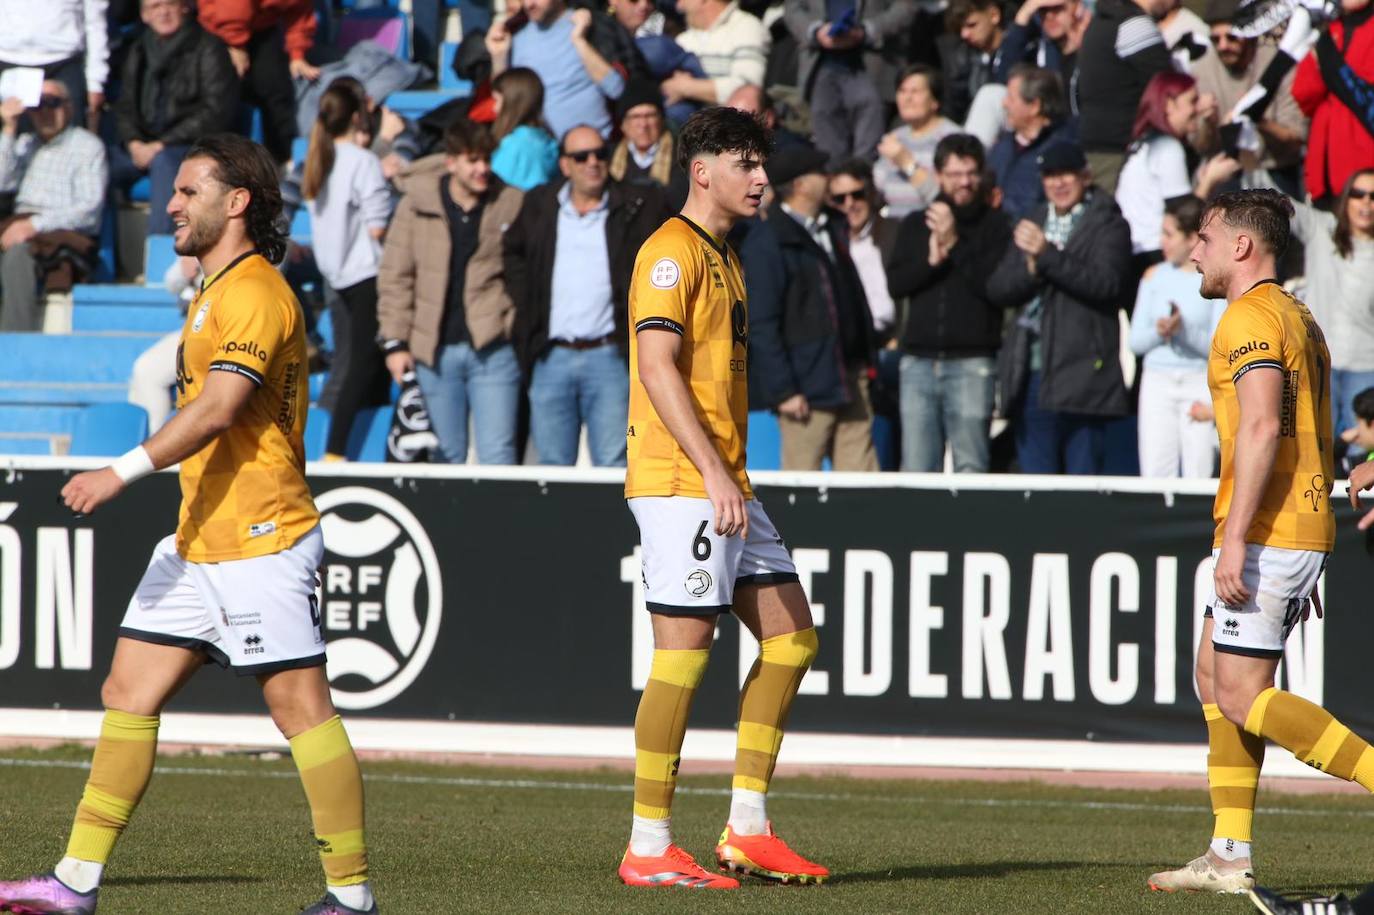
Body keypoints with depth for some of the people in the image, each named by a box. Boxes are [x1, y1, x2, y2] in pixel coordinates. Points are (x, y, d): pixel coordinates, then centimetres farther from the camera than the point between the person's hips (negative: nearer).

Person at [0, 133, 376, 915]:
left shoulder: (255, 293, -14)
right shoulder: (219, 291, 19)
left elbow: (218, 408, -25)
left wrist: (125, 473, -29)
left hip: (259, 543, -11)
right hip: (201, 544, 11)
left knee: (302, 707, -8)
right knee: (129, 694, 7)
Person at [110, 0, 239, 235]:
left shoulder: (208, 48, -1)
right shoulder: (139, 51, 17)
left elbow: (217, 110, -8)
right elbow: (125, 106, 17)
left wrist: (162, 145, -12)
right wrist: (133, 143, -5)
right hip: (143, 147, 6)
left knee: (164, 161, -38)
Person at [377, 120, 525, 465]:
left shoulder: (512, 204, -1)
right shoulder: (417, 204, 2)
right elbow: (395, 276, 6)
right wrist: (394, 341, 1)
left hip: (492, 347, -2)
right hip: (436, 351, 2)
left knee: (497, 453, -8)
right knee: (447, 454, 11)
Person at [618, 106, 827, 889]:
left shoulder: (722, 257, 20)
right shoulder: (672, 251, -10)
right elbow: (657, 367, -20)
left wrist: (730, 478, 19)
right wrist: (713, 473, -24)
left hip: (724, 484, 10)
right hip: (680, 482, -10)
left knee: (791, 633, 8)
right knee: (685, 650, -9)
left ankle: (748, 828, 11)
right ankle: (649, 847, -6)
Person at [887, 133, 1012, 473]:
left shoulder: (995, 226, 4)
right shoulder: (915, 225, 16)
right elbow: (895, 283, 7)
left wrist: (954, 246, -11)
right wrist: (931, 259, -9)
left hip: (972, 363, -4)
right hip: (919, 361, 4)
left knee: (970, 468, -6)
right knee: (916, 468, 0)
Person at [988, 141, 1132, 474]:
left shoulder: (1107, 225, 1)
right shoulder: (1031, 225, 19)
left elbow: (1107, 284, -14)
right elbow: (997, 289, 12)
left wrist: (1048, 255, -17)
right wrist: (1030, 267, -8)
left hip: (1081, 375, -5)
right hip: (1031, 374, 5)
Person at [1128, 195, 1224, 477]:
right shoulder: (1155, 276, 11)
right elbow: (1135, 341, 8)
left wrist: (1185, 331, -22)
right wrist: (1158, 332, -13)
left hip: (1201, 383, -3)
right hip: (1158, 382, 3)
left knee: (1199, 478, -7)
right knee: (1154, 475, -6)